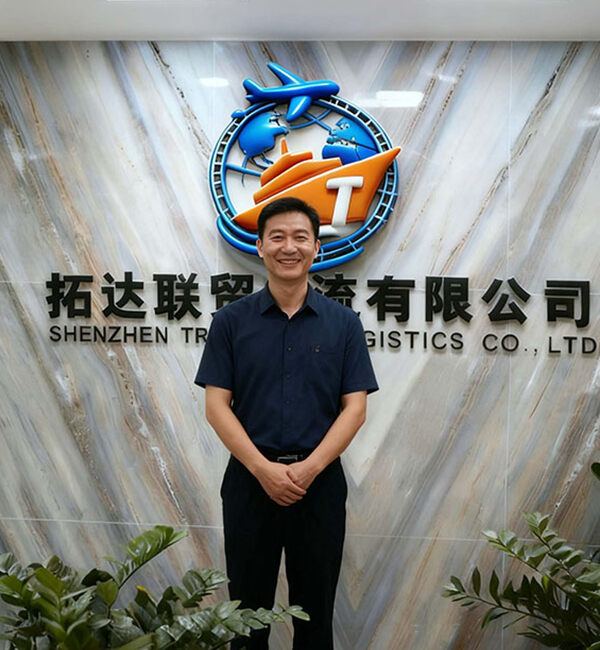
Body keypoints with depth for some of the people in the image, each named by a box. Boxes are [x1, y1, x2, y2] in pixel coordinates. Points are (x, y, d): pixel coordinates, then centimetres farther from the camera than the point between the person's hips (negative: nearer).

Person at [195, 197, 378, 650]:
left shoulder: (343, 322, 0)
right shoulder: (232, 320, 0)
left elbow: (355, 408, -3)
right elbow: (217, 406, -4)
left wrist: (308, 468, -16)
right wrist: (264, 469, -15)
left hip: (320, 481, 0)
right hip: (250, 480, 0)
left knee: (315, 610, 13)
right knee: (248, 606, 12)